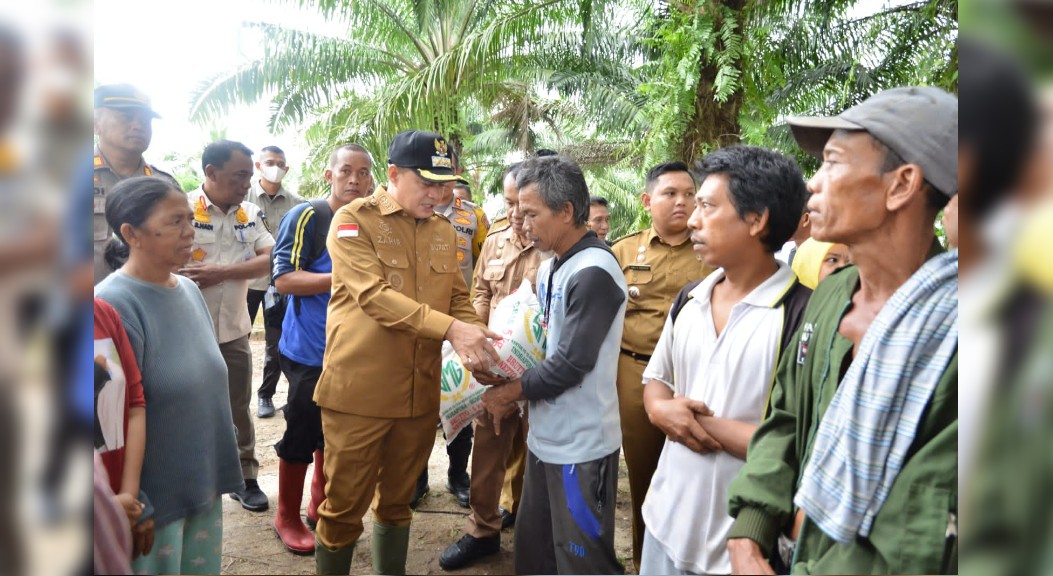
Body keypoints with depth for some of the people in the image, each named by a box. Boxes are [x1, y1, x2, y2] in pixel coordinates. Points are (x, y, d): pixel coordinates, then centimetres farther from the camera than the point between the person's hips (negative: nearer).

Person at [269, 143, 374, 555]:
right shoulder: (308, 216, -12)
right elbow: (284, 279, -19)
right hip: (311, 349, -6)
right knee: (302, 433, 4)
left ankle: (321, 508, 33)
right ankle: (288, 518, 22)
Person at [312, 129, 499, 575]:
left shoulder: (443, 232, 10)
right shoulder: (354, 220, -8)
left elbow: (458, 299, 12)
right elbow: (373, 295, -19)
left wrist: (475, 340, -9)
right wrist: (450, 329, -26)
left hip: (420, 393, 5)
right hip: (358, 391, -5)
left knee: (397, 502, 19)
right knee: (344, 507, 7)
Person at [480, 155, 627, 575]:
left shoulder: (594, 273, -19)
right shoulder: (550, 269, 10)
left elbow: (570, 362, -22)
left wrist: (509, 392, -9)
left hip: (581, 446, -9)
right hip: (545, 437, 9)